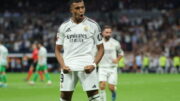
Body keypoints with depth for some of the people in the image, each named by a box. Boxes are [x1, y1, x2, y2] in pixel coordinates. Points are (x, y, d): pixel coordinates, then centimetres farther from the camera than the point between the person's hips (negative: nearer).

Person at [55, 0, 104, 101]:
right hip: (68, 67, 2)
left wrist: (94, 64, -9)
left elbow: (100, 48, 6)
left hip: (87, 67, -2)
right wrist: (63, 65, -4)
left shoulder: (93, 25, 3)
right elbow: (58, 50, 13)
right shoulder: (64, 26, 8)